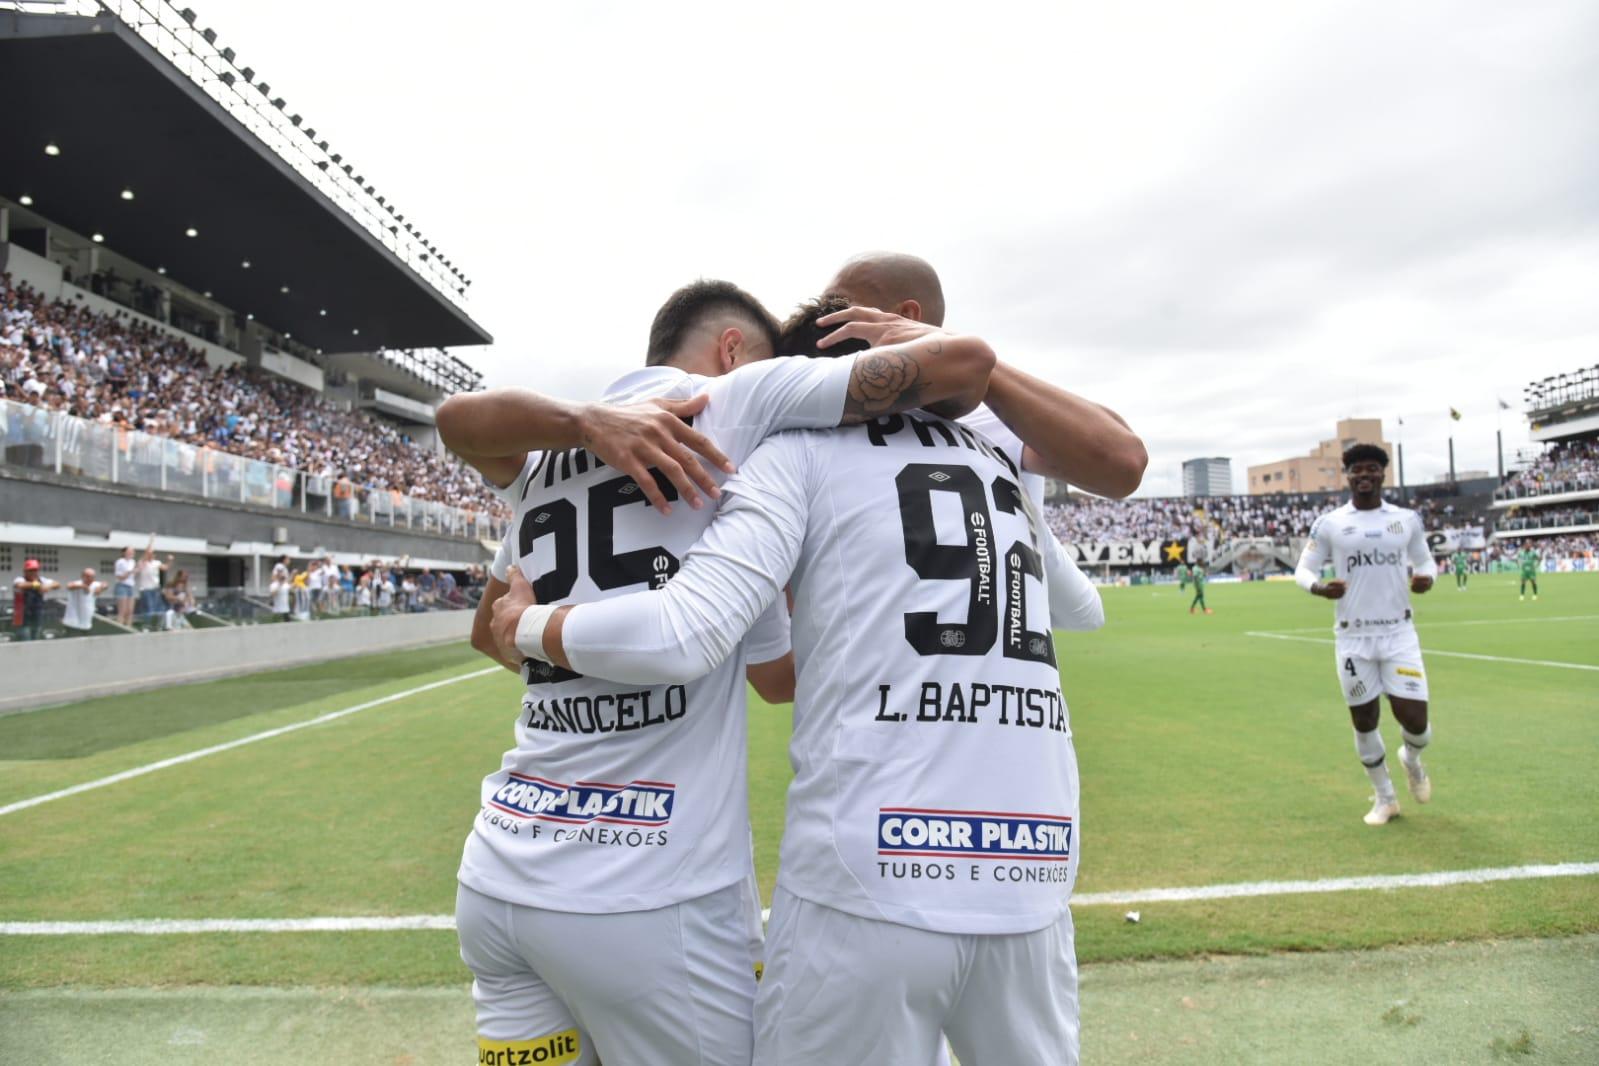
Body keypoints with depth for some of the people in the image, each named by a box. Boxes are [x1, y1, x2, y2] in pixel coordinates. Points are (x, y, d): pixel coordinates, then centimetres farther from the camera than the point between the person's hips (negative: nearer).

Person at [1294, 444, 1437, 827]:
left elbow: (1425, 561, 16)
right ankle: (1385, 797, 29)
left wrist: (1426, 577, -8)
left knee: (1414, 719, -5)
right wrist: (1318, 587, -22)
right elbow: (1303, 569, 1)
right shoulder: (1329, 523, -1)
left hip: (1399, 633, 1)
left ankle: (1411, 759, 33)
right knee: (1365, 722, 7)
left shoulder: (1407, 519, 5)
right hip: (1353, 639, -1)